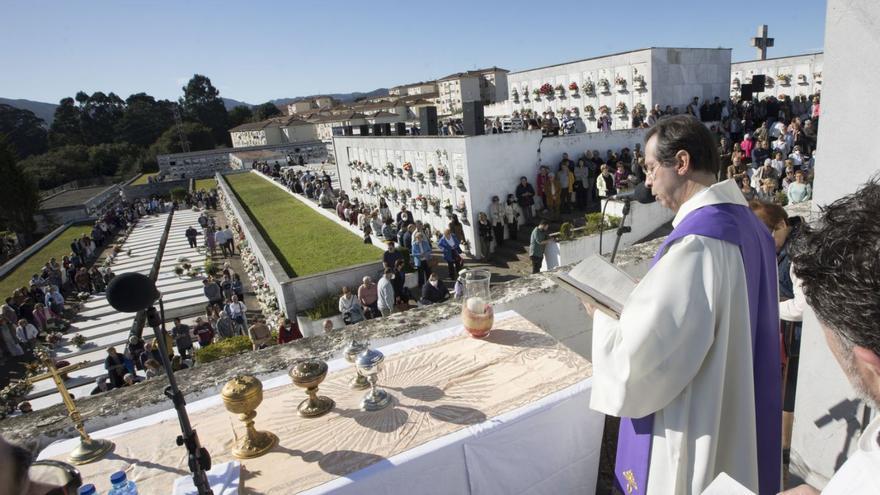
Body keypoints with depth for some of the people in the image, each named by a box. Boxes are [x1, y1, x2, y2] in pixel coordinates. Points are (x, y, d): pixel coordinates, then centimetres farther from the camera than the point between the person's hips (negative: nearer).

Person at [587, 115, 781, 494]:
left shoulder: (695, 243, -29)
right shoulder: (748, 224, 1)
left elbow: (635, 354, -28)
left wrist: (601, 314, -9)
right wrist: (639, 302, 7)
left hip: (690, 428, -8)